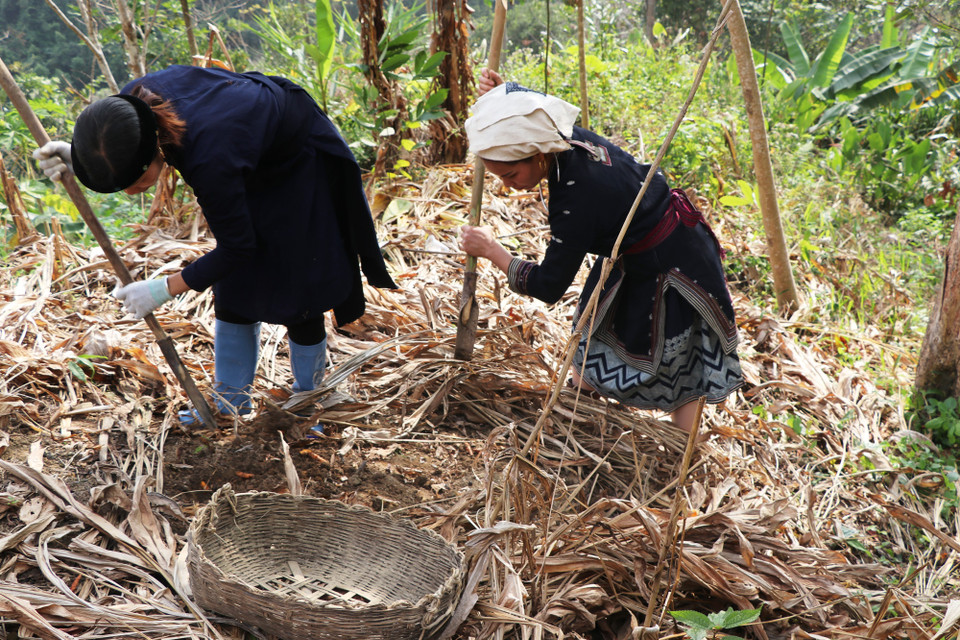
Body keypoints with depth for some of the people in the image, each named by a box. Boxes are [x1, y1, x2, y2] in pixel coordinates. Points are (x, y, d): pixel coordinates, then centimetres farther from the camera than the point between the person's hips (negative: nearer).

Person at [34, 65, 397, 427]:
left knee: (295, 297, -1)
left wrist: (165, 289, -21)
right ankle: (231, 404, 22)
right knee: (233, 290, 9)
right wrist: (76, 160, -17)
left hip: (300, 162, -7)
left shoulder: (208, 160, -44)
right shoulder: (132, 105, -24)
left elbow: (236, 247, -27)